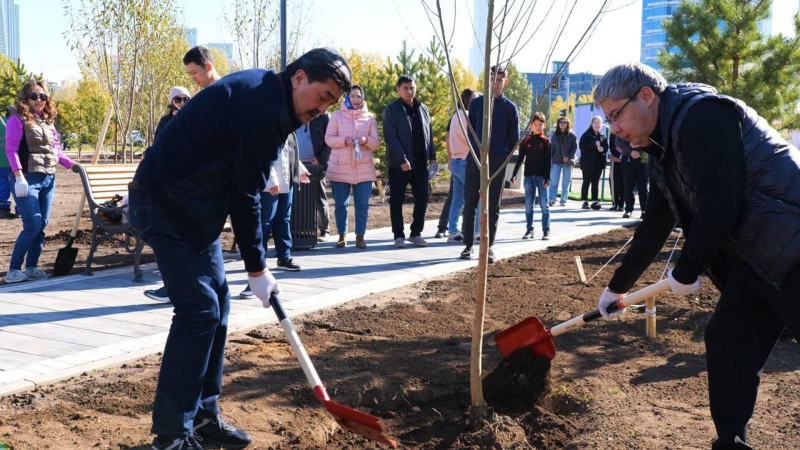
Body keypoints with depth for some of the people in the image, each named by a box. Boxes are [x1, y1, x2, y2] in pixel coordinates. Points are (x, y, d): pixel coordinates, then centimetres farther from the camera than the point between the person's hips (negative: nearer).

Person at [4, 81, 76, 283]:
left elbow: (56, 150, 19)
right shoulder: (18, 120, -5)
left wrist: (72, 164, 7)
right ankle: (13, 270, -3)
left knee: (42, 225, 7)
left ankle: (31, 267, 15)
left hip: (48, 179, 7)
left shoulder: (48, 121, 14)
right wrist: (19, 177, -21)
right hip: (27, 178, -7)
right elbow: (11, 150, -12)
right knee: (33, 225, -11)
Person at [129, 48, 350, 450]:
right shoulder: (265, 109, -21)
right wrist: (257, 269, -12)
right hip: (166, 205, -10)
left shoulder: (263, 92, 10)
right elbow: (244, 196, -20)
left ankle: (203, 416, 19)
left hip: (192, 204, 10)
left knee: (216, 304, 10)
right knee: (198, 311, -11)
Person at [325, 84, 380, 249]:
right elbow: (328, 138, 0)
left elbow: (377, 142, 6)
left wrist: (366, 140, -16)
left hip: (364, 169, 1)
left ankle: (360, 236, 8)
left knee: (362, 204, 1)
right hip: (340, 168, -1)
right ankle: (342, 235, 14)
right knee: (341, 204, 3)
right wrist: (344, 140, -18)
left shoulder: (370, 118, 7)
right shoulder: (337, 115, 4)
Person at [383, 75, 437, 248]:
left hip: (420, 163, 5)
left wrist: (432, 157, 5)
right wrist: (402, 160, -20)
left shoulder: (423, 109, 12)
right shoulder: (391, 109, -5)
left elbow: (429, 135, 15)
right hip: (398, 164, -5)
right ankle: (399, 235, 12)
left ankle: (416, 233, 16)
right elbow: (390, 137, -13)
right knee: (397, 200, 2)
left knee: (422, 198, 4)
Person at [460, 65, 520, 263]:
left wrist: (503, 155, 10)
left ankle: (489, 246, 10)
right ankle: (468, 245, 6)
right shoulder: (476, 103, 6)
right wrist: (475, 149, 8)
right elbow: (470, 130, 11)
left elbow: (514, 138, 8)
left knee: (493, 206, 4)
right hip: (475, 158, 1)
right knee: (469, 203, -1)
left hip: (498, 161, -1)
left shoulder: (510, 108, 3)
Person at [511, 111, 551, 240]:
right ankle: (529, 230, 12)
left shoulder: (546, 141, 2)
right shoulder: (526, 141, 7)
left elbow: (549, 161, -2)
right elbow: (520, 159, 7)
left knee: (544, 205, -1)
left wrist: (547, 178, -10)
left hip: (541, 177, -2)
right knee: (528, 205, 5)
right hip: (528, 177, 2)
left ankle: (546, 231, 3)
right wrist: (514, 175, -1)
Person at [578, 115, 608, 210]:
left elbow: (606, 147, 13)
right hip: (588, 162, -5)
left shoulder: (602, 136, 13)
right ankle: (585, 201, 3)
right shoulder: (586, 135, -4)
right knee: (586, 182, -1)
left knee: (596, 183, 7)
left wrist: (602, 148, -10)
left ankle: (595, 201, 9)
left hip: (599, 163, 5)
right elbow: (582, 146, -14)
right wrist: (594, 144, -21)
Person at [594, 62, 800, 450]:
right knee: (726, 347, 11)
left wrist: (685, 273, -8)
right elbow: (655, 227, 22)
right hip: (756, 259, 9)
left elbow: (719, 208, -23)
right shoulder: (664, 150, 13)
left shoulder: (703, 116, -17)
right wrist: (617, 287, 29)